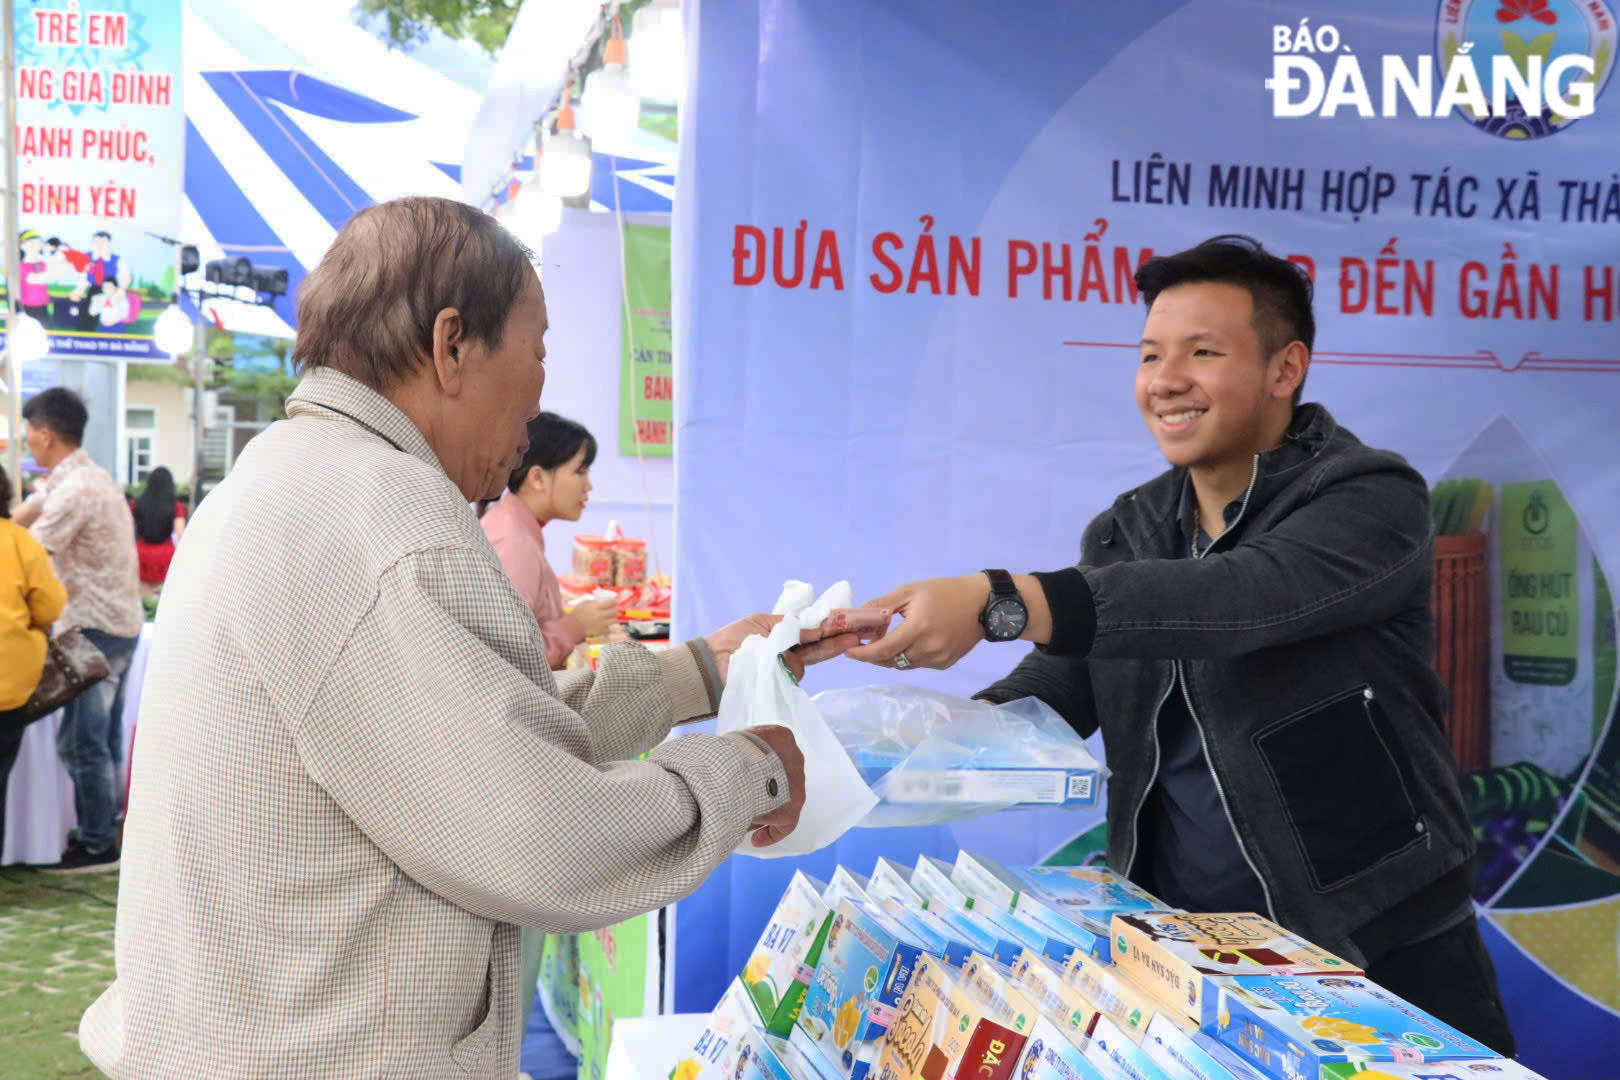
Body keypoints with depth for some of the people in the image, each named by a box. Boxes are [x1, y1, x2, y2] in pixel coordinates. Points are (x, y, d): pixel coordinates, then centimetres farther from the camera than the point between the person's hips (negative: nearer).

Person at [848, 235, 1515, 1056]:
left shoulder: (1372, 499, -13)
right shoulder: (1123, 537, 6)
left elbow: (1236, 598, -31)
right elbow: (1052, 693, 2)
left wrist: (996, 602, -40)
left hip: (1382, 950, -4)